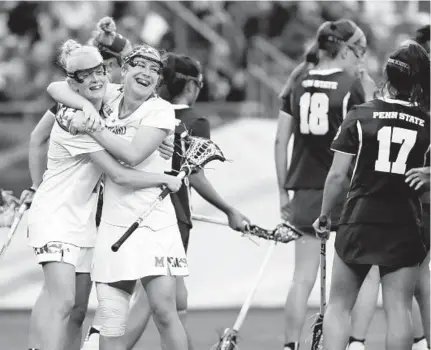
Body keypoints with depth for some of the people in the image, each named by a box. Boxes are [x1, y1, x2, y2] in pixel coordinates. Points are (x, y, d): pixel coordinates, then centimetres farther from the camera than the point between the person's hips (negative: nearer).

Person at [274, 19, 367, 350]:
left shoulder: (299, 84, 7)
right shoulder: (350, 86, -7)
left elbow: (281, 141, 8)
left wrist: (284, 192, 14)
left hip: (304, 190, 5)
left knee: (303, 277, 7)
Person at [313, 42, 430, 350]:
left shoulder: (360, 117, -4)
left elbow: (337, 174, -3)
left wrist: (325, 216, 9)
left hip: (359, 221, 0)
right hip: (406, 226, 0)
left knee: (339, 305, 8)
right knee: (399, 308, 1)